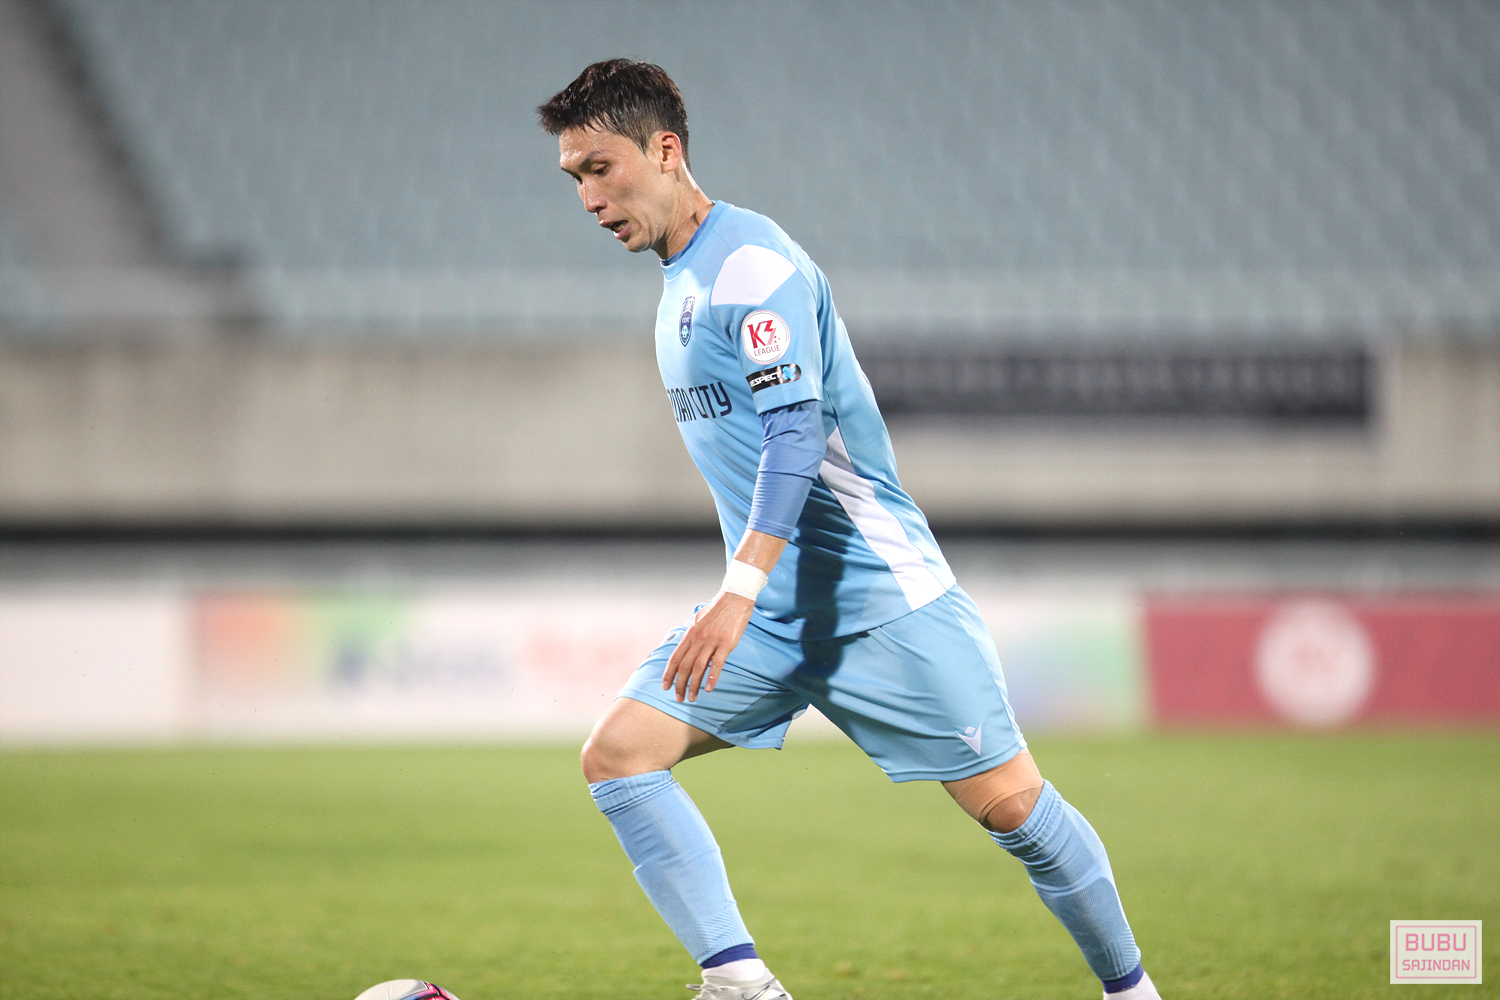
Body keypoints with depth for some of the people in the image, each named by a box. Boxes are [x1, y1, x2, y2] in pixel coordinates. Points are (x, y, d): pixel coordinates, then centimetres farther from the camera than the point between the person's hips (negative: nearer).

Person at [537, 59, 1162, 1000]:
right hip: (771, 612, 8)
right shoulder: (680, 279, 13)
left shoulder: (751, 264, -16)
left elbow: (796, 429, -27)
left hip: (879, 594, -8)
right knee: (617, 754, -10)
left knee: (1009, 801, -4)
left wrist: (741, 591, -36)